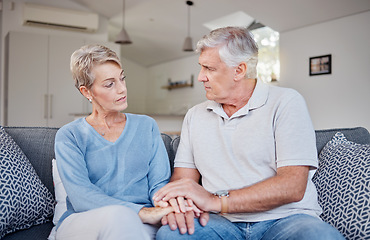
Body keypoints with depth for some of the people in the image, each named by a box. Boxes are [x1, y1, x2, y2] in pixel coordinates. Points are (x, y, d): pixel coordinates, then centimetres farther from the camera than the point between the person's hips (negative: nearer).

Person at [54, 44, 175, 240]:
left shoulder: (146, 126, 14)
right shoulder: (69, 136, 5)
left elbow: (159, 182, 5)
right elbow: (80, 196, -11)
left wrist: (170, 205, -22)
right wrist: (141, 211, -26)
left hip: (142, 224, 1)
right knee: (119, 215, -36)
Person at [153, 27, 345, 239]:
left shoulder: (286, 102, -3)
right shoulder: (195, 116, 13)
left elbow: (292, 186, -14)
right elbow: (182, 176, 8)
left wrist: (216, 201, -22)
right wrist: (180, 200, -17)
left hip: (284, 219, -2)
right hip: (222, 222, 3)